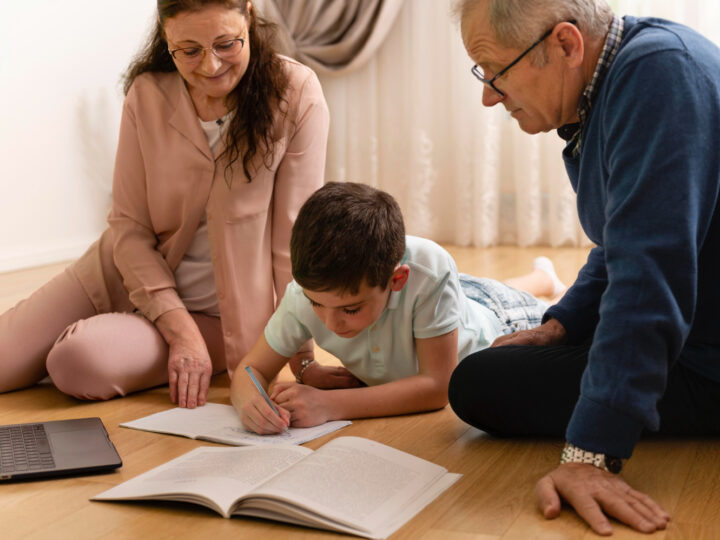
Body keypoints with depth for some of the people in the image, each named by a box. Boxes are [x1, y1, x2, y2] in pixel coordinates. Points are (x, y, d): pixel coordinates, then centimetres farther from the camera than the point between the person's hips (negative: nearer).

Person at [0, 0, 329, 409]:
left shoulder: (296, 94, -18)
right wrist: (180, 330, -20)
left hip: (214, 312, -3)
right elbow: (129, 228, -8)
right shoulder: (148, 94, -10)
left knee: (81, 362, -26)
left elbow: (295, 238, -16)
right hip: (125, 278, 4)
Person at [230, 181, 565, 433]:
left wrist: (330, 404, -54)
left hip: (492, 320, -4)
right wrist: (249, 401, -53)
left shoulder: (430, 270, -50)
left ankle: (544, 279, 59)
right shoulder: (309, 289, -39)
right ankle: (541, 277, 66)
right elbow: (252, 369, -28)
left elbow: (437, 387, -46)